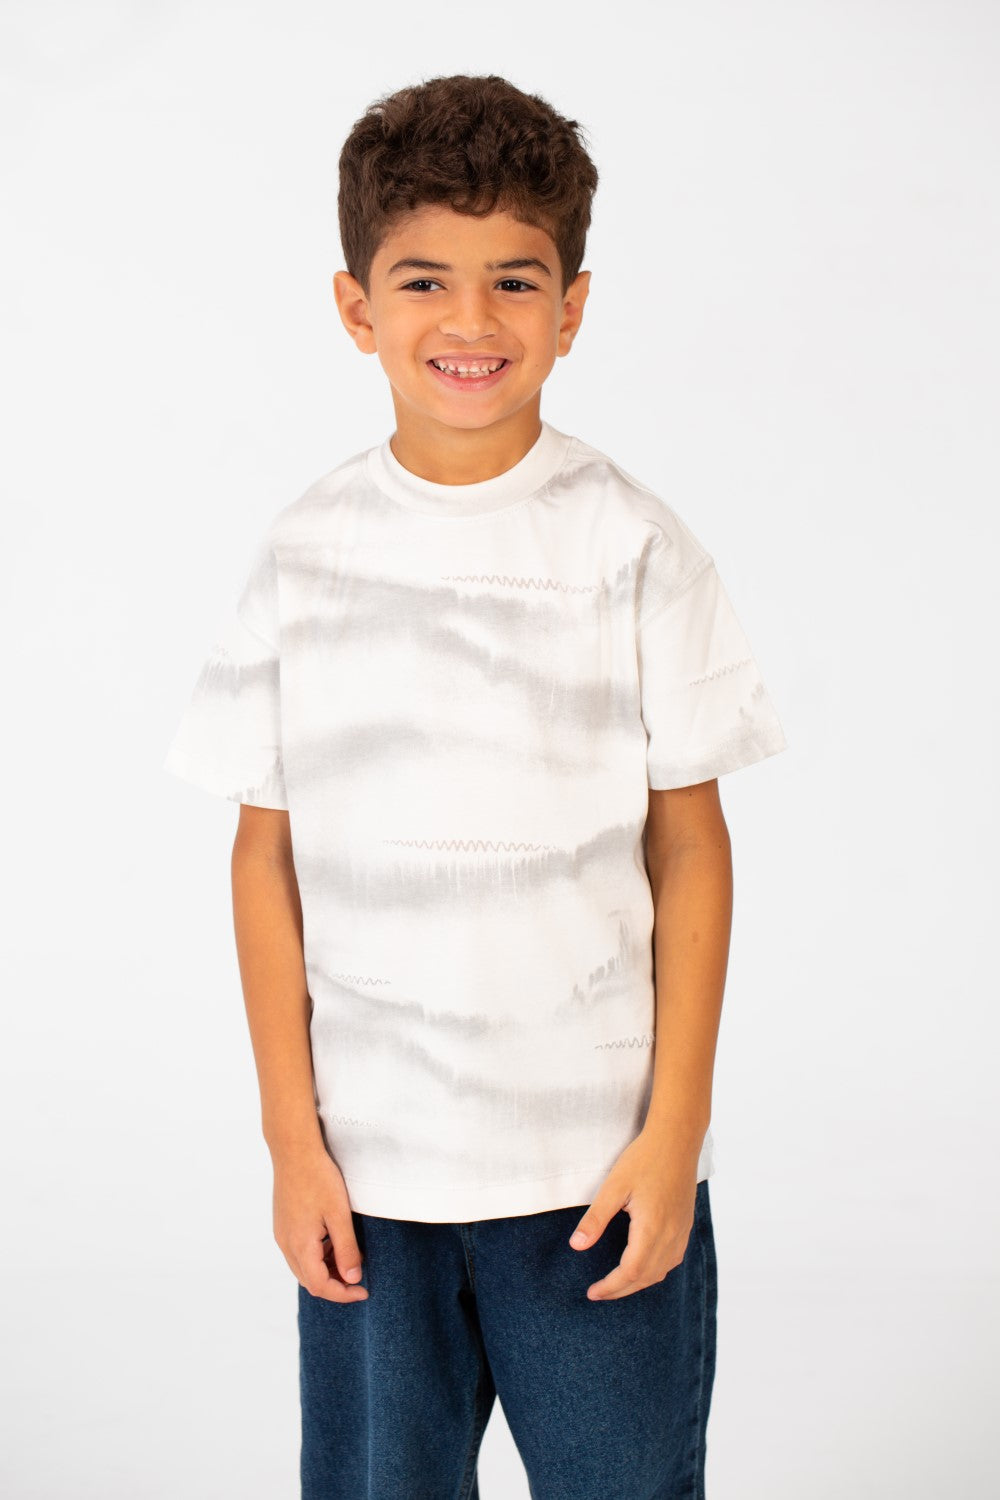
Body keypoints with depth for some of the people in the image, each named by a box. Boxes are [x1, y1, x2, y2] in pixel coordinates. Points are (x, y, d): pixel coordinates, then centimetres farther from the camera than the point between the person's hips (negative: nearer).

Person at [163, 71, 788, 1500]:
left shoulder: (632, 544, -3)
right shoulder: (308, 552, 0)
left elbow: (691, 848, -1)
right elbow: (268, 857, 2)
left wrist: (675, 1131, -5)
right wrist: (292, 1139, -1)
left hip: (598, 1157, -1)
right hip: (367, 1166, 1)